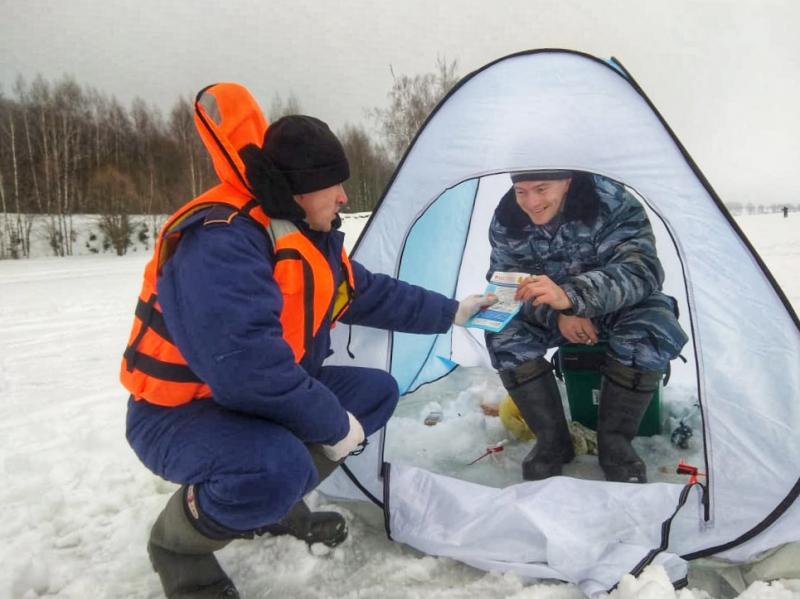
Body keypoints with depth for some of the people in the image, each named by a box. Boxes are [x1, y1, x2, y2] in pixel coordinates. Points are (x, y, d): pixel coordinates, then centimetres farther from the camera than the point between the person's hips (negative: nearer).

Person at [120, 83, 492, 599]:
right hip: (178, 413, -9)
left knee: (376, 390, 7)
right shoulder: (220, 242, -29)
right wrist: (334, 424, -25)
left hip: (261, 400, 9)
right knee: (276, 469, -38)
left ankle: (276, 504, 13)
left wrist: (450, 312, 19)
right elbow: (246, 363, -38)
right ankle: (177, 541, -3)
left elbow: (373, 294, 16)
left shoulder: (313, 239, 3)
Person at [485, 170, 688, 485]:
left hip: (616, 307, -2)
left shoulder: (611, 203, -28)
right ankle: (552, 441, -9)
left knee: (651, 329, -33)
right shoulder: (506, 220, -17)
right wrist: (555, 314, -32)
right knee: (504, 336, -24)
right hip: (553, 313, 2)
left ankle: (615, 443, -13)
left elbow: (641, 270, -38)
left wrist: (570, 295, -56)